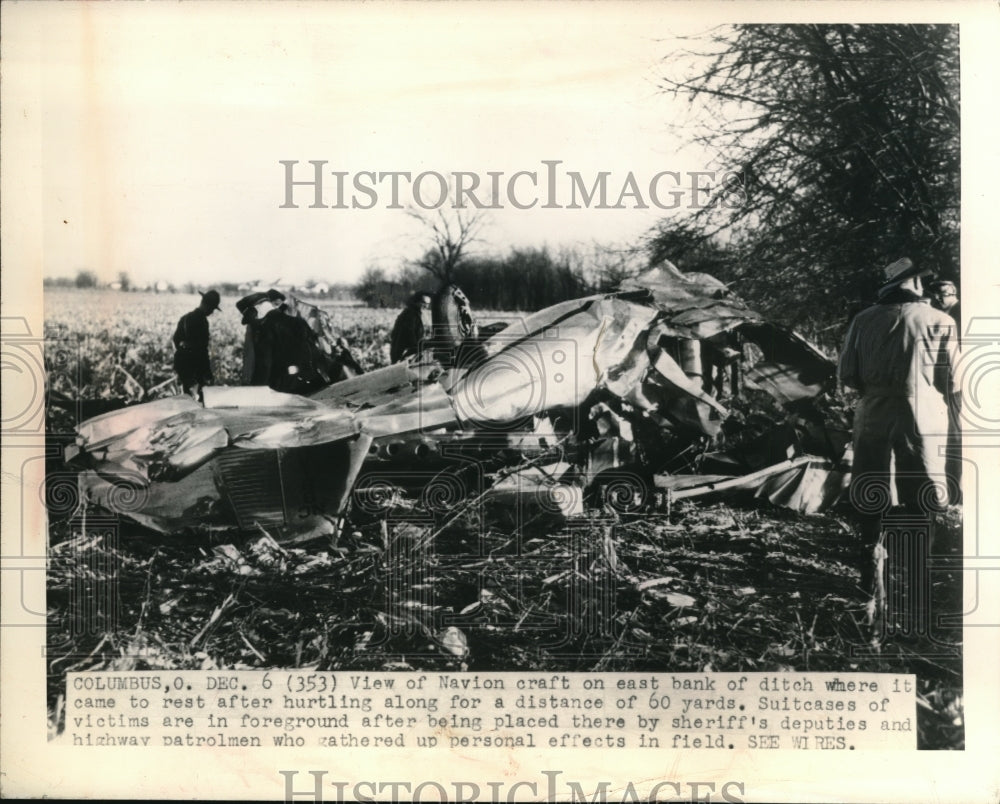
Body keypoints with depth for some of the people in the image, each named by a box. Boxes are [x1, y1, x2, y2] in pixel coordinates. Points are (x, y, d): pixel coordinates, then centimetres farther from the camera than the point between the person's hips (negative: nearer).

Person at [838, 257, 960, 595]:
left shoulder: (864, 320, 0)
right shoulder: (940, 322, -6)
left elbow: (847, 374, 2)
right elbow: (952, 382, -3)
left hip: (873, 417, 2)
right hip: (922, 419, -2)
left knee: (869, 499, 14)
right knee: (920, 502, 8)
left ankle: (870, 572, 19)